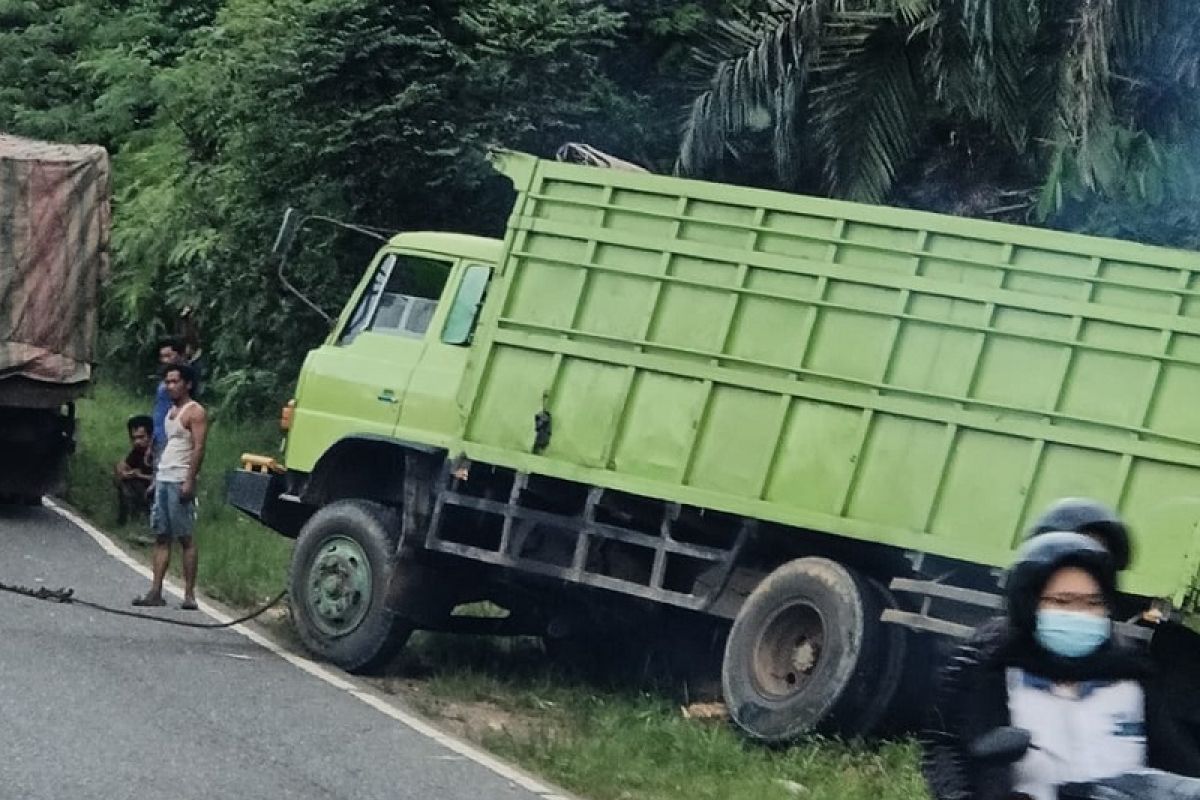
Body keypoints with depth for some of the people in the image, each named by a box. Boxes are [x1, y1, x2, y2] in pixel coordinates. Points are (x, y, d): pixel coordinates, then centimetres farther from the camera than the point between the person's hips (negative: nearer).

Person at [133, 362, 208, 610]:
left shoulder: (195, 412, -6)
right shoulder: (171, 411, 20)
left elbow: (198, 448, -14)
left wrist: (190, 481, -22)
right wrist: (156, 479, 19)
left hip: (180, 482, -9)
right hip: (163, 479, 9)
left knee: (185, 538, -7)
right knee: (161, 537, 5)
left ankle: (189, 594, -6)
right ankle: (155, 592, 4)